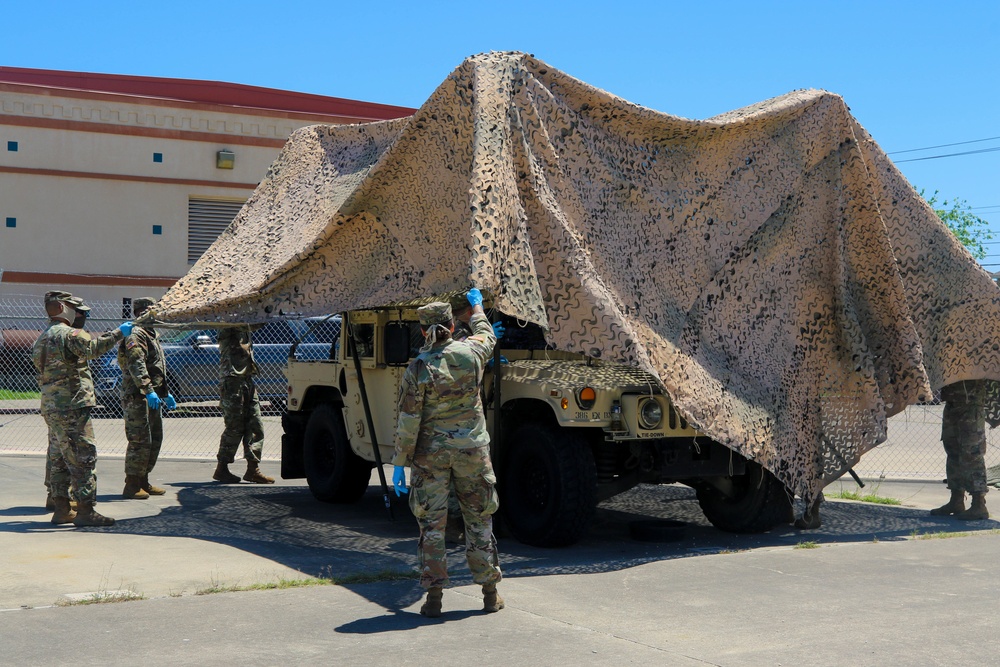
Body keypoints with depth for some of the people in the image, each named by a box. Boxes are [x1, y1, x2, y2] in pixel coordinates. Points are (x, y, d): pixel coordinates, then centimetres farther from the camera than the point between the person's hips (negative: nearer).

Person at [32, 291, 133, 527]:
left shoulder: (42, 339, 19)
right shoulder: (68, 334, -13)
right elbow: (94, 347, -25)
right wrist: (119, 332, -17)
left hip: (51, 408, 10)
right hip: (71, 407, -10)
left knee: (59, 459, 14)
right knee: (83, 458, -8)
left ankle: (61, 509, 18)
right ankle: (86, 511, -8)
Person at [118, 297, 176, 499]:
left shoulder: (151, 335, 22)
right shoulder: (135, 336, -12)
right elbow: (136, 366, -25)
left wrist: (165, 394, 29)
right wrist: (148, 391, -34)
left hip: (152, 397, 10)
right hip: (137, 397, -10)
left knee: (155, 440, 12)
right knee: (140, 441, -9)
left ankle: (143, 481, 21)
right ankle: (132, 485, -3)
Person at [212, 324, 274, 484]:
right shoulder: (230, 322, -9)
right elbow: (250, 325, -22)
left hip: (246, 379, 9)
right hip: (232, 380, -9)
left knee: (255, 425, 4)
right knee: (235, 427, -4)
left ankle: (253, 468, 7)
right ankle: (221, 469, 7)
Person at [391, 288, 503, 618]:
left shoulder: (417, 369, -11)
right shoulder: (470, 353, -5)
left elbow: (407, 423, -10)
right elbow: (486, 335, 21)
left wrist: (399, 462, -2)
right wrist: (477, 306, 38)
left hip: (431, 453, -2)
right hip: (472, 449, 2)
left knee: (431, 524, 6)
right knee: (479, 520, 13)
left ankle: (434, 597, 5)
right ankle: (490, 593, 19)